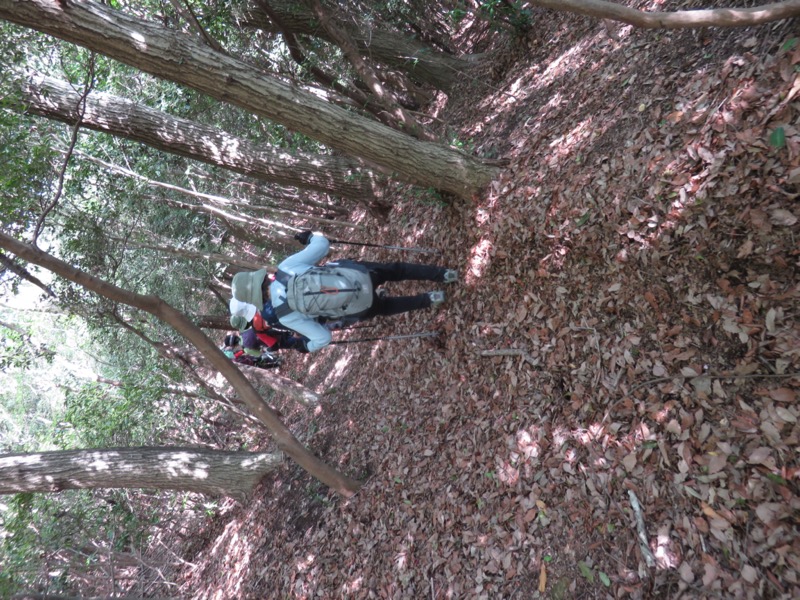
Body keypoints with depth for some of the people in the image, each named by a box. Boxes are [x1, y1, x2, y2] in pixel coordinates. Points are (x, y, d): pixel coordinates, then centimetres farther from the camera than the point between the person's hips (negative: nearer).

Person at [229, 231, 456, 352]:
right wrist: (312, 236, 25)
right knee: (395, 270, 29)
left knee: (383, 307, 30)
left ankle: (427, 300, 24)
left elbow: (323, 338, -10)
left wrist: (307, 346, 12)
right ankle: (442, 274, 29)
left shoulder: (283, 315, -11)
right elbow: (323, 244, 3)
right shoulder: (286, 265, -3)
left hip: (358, 306, -3)